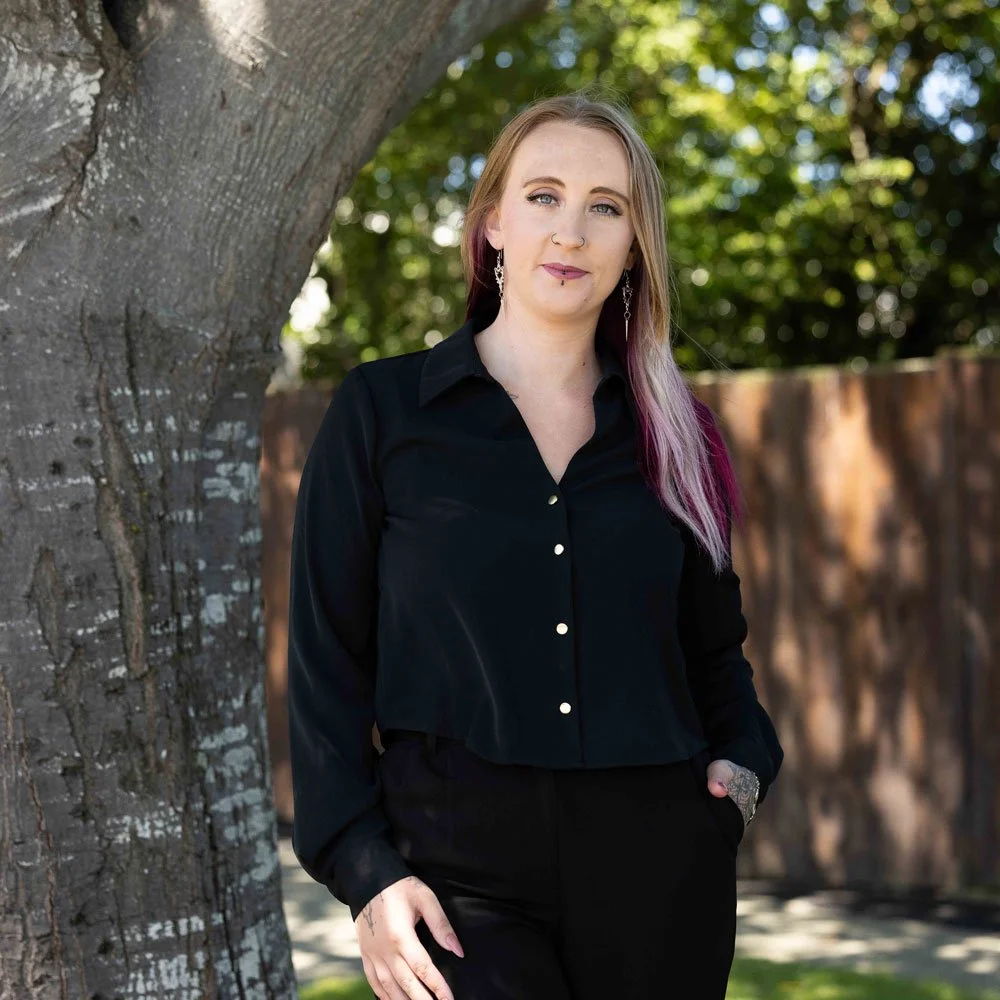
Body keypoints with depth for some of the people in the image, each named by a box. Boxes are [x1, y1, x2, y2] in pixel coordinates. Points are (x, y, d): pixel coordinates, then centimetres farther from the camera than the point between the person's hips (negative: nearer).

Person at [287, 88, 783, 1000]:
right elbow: (326, 659, 0)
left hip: (659, 864, 3)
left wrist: (745, 760, 2)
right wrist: (364, 869, -8)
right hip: (462, 869, -3)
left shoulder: (670, 430, 10)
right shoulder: (383, 410, 1)